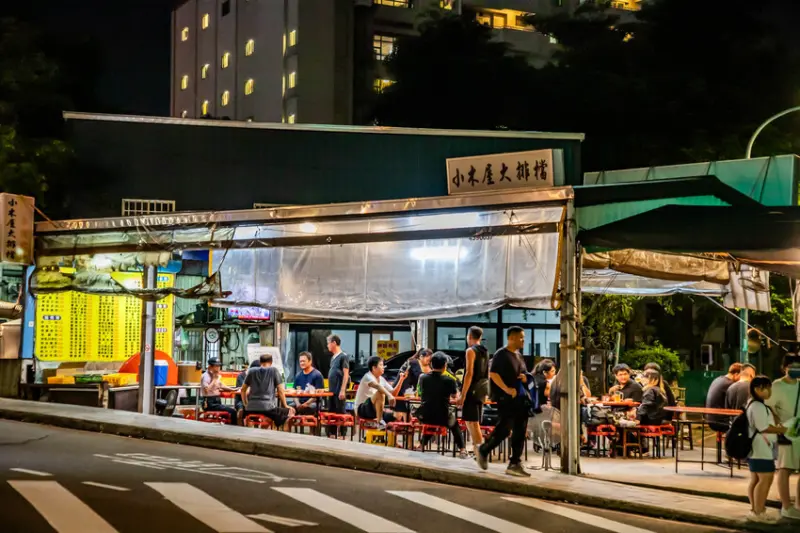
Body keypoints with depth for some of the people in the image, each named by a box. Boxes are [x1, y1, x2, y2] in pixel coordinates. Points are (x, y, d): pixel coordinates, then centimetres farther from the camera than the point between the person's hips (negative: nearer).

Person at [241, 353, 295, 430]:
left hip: (251, 408, 4)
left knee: (242, 412, 36)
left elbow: (243, 390, 23)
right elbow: (280, 391, 6)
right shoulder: (274, 370, 7)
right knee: (289, 412, 11)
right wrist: (285, 406, 16)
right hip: (268, 407, -4)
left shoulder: (251, 371, 17)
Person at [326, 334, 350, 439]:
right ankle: (332, 435, 15)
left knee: (341, 413, -5)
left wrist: (342, 390, -18)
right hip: (332, 391, 9)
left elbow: (346, 374, -13)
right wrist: (329, 388, 17)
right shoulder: (333, 358, 17)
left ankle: (342, 435, -2)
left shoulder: (343, 356, -8)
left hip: (339, 392, -8)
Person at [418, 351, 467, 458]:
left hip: (424, 417, 2)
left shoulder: (423, 378, -4)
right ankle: (461, 449, 21)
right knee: (454, 423, 29)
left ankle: (422, 444, 40)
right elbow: (455, 396, 8)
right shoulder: (449, 380, -11)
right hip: (442, 418, -2)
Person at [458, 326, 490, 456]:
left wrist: (462, 395, -18)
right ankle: (478, 448, 17)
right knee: (473, 421, 16)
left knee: (472, 422, -7)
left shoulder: (471, 351, -10)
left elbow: (469, 374, -18)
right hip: (482, 391, 8)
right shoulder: (485, 351, 14)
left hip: (472, 390, -8)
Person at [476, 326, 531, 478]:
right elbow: (493, 373, -18)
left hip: (519, 399, 8)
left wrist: (525, 378, 4)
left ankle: (515, 464, 7)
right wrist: (506, 389, -25)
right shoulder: (501, 354, -8)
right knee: (504, 429, -9)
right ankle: (483, 451, 12)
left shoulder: (518, 357, 18)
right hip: (505, 399, -8)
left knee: (520, 432, 4)